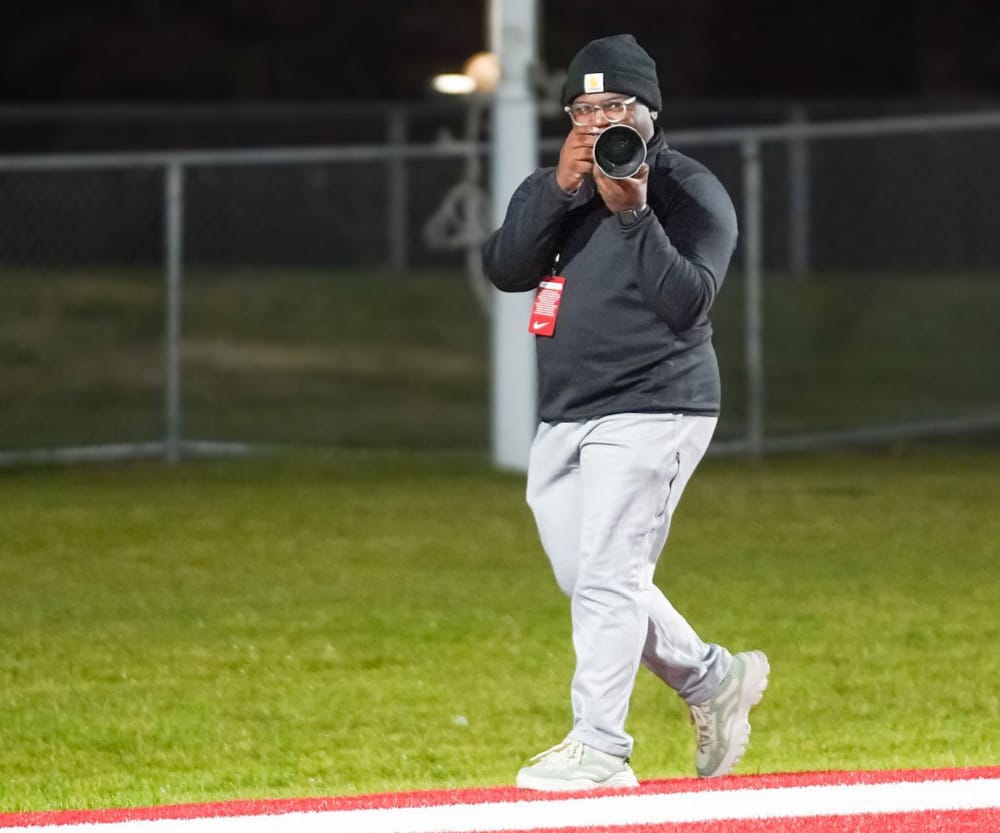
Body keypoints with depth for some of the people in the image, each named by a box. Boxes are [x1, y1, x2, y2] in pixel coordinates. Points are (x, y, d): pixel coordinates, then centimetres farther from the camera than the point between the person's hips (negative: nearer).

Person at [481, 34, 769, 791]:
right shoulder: (552, 190, 13)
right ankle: (713, 680, 29)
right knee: (590, 583, 11)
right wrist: (560, 190, -16)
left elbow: (686, 301, -18)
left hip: (651, 410, -7)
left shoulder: (692, 194, -6)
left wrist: (632, 214, -27)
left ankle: (599, 747, -16)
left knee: (607, 577, -15)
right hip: (563, 418, 7)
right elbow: (505, 269, -4)